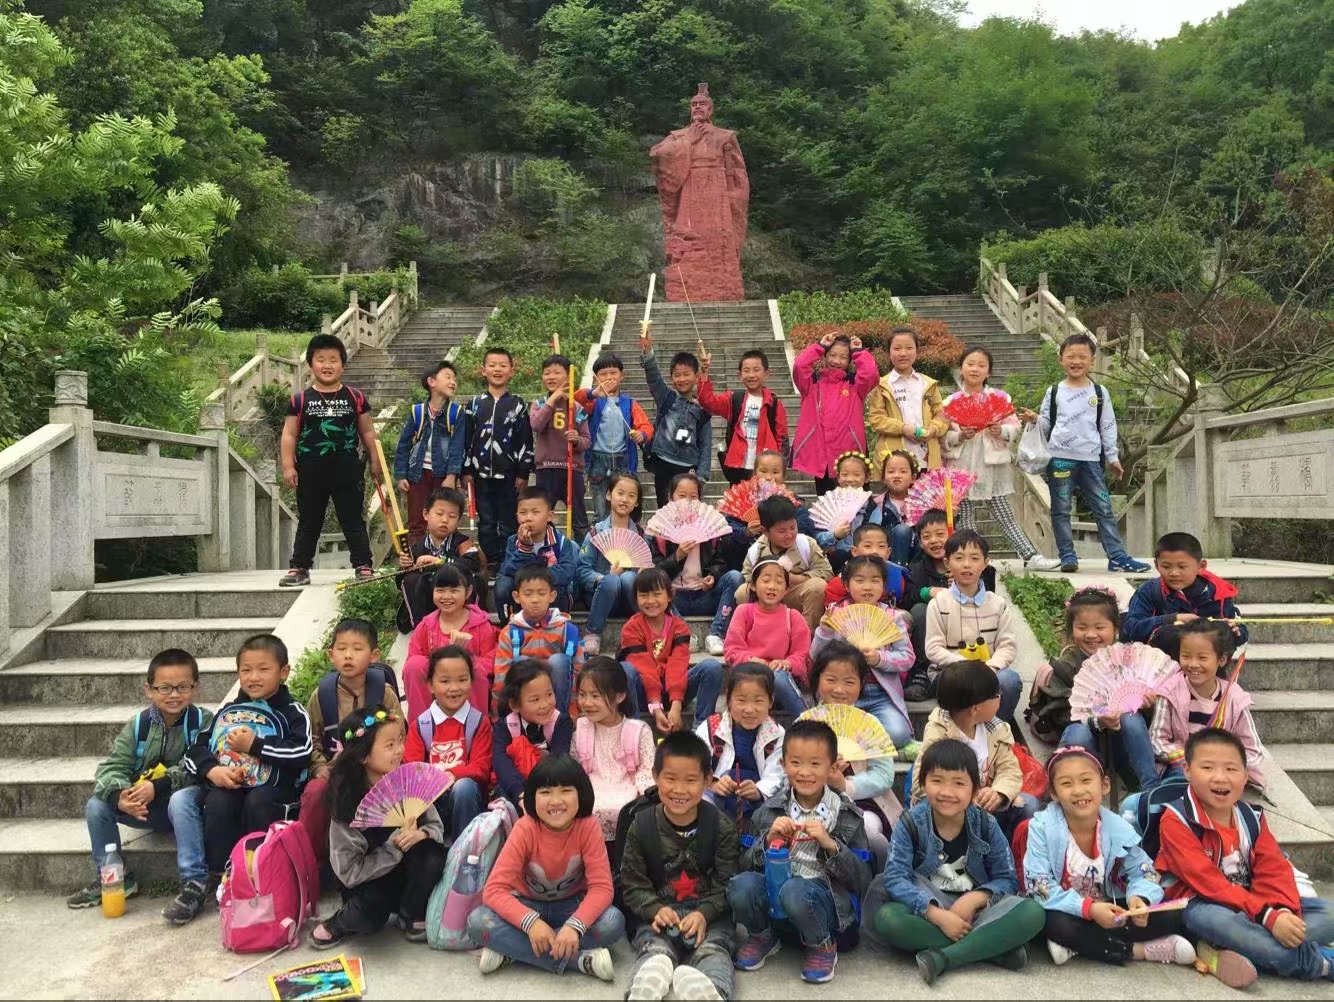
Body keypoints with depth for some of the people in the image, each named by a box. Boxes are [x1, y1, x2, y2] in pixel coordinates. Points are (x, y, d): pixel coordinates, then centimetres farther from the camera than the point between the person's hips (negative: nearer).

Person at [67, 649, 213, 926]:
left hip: (186, 797, -6)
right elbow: (111, 767, -6)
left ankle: (193, 884, -34)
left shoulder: (203, 722, -12)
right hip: (147, 809, 6)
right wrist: (120, 795, -28)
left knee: (181, 799, -37)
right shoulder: (139, 725, 1)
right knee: (96, 805, -8)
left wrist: (158, 786, -31)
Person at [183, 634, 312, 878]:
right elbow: (196, 750, 14)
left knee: (258, 802, -33)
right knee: (217, 804, -27)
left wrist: (254, 745, -12)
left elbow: (301, 754, -14)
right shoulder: (226, 712, 18)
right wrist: (212, 770, -7)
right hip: (226, 788, 3)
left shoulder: (292, 713, 3)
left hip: (271, 790, -3)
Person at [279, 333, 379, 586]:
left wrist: (375, 461, 6)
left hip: (347, 469, 0)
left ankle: (364, 567, 8)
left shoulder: (355, 397, 4)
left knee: (354, 521, 5)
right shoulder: (300, 399, 2)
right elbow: (289, 435, 2)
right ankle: (299, 568, 18)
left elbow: (367, 432, 9)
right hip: (310, 470, 1)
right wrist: (288, 466, -5)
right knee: (308, 523, 11)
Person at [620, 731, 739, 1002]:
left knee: (713, 950, -29)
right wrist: (655, 909, -18)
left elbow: (726, 882, -3)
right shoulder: (641, 828, 0)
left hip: (709, 914, 0)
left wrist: (704, 913, -20)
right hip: (659, 913, 1)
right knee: (653, 949, -28)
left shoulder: (721, 826, -2)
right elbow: (632, 885, 1)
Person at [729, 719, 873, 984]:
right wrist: (769, 840, -15)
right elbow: (743, 865, 2)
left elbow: (862, 880, -3)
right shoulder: (769, 811, 4)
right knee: (741, 885, -28)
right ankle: (763, 938, 5)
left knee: (795, 891, -35)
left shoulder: (846, 816, -1)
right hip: (774, 902, 2)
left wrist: (830, 845, -18)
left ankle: (823, 946, -2)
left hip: (826, 904, -2)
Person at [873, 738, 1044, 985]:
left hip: (975, 908, 1)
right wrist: (937, 915, -29)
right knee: (885, 918, -34)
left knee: (1033, 912, -25)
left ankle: (942, 957, -28)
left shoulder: (986, 825, -5)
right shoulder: (911, 824, -11)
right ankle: (995, 948, -26)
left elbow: (1007, 879, -3)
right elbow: (895, 878, -18)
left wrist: (973, 900, -22)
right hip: (928, 907, -1)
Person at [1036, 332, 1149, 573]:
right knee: (1061, 509, 0)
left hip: (1090, 459, 1)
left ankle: (1118, 556, 3)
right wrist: (1035, 420, -11)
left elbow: (1108, 426, 13)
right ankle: (1067, 556, 6)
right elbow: (1045, 424, 11)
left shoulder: (1100, 393, 10)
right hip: (1060, 458, -1)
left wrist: (1113, 458, 11)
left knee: (1103, 508, 1)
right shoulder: (1054, 392, 7)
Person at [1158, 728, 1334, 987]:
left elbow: (1274, 870, -4)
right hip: (1200, 906, -7)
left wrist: (1284, 911, -26)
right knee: (1219, 920, -40)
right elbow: (1207, 881, -22)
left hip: (1251, 903, 7)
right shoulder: (1176, 820, -14)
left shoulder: (1252, 818, 6)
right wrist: (1268, 916, -30)